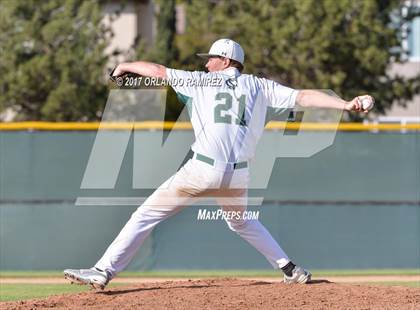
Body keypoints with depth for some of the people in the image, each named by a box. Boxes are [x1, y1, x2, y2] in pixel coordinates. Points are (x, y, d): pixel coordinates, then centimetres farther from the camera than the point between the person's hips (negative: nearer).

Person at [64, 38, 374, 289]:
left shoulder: (201, 81, 9)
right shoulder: (260, 86, 13)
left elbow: (157, 70, 12)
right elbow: (303, 96, 5)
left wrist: (125, 66, 30)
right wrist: (346, 104, 2)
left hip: (203, 170, -4)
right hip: (239, 175, 4)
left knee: (147, 215, 0)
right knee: (242, 222, 33)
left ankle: (104, 271, -8)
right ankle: (289, 268, 26)